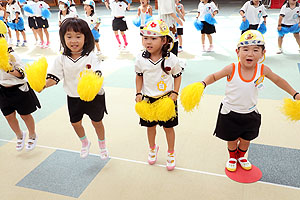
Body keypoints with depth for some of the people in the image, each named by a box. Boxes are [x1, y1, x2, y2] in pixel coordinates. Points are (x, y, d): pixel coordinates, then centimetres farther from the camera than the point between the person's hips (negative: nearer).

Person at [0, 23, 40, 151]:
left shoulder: (11, 55, -15)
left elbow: (22, 73, -17)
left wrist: (10, 70, -30)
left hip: (18, 89, -5)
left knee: (25, 115, 9)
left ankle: (32, 136, 32)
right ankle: (19, 135, 37)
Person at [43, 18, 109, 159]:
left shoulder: (91, 57, -15)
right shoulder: (62, 59, -6)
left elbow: (97, 74, -26)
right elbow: (54, 78, -6)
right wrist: (43, 84, -26)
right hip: (73, 98, 3)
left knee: (97, 122, 14)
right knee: (75, 123, 15)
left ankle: (102, 145, 43)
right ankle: (84, 143, 47)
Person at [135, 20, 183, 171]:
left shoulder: (171, 59, -14)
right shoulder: (141, 59, -8)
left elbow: (177, 76, -1)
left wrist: (175, 92, -10)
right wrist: (139, 93, -1)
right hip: (148, 99, 2)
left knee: (168, 127, 10)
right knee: (150, 126, 17)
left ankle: (171, 153, 33)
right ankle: (152, 148, 45)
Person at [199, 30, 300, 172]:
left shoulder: (263, 70, -15)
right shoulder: (231, 69, -22)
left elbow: (278, 80, 5)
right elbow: (214, 76, -6)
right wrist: (203, 84, -25)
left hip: (250, 113, 2)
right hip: (230, 112, -2)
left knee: (246, 140, 20)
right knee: (232, 140, 17)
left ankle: (241, 156, 53)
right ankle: (232, 157, 49)